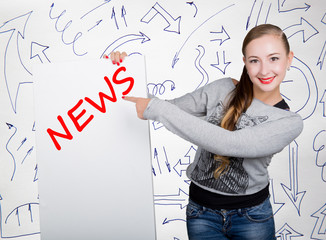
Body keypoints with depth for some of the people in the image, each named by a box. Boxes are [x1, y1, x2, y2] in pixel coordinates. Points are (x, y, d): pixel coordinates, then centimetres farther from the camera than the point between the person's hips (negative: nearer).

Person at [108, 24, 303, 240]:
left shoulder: (290, 122, -13)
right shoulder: (223, 90, -4)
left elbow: (226, 143, -27)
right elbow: (172, 108, 3)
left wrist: (156, 108, -28)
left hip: (251, 218, -2)